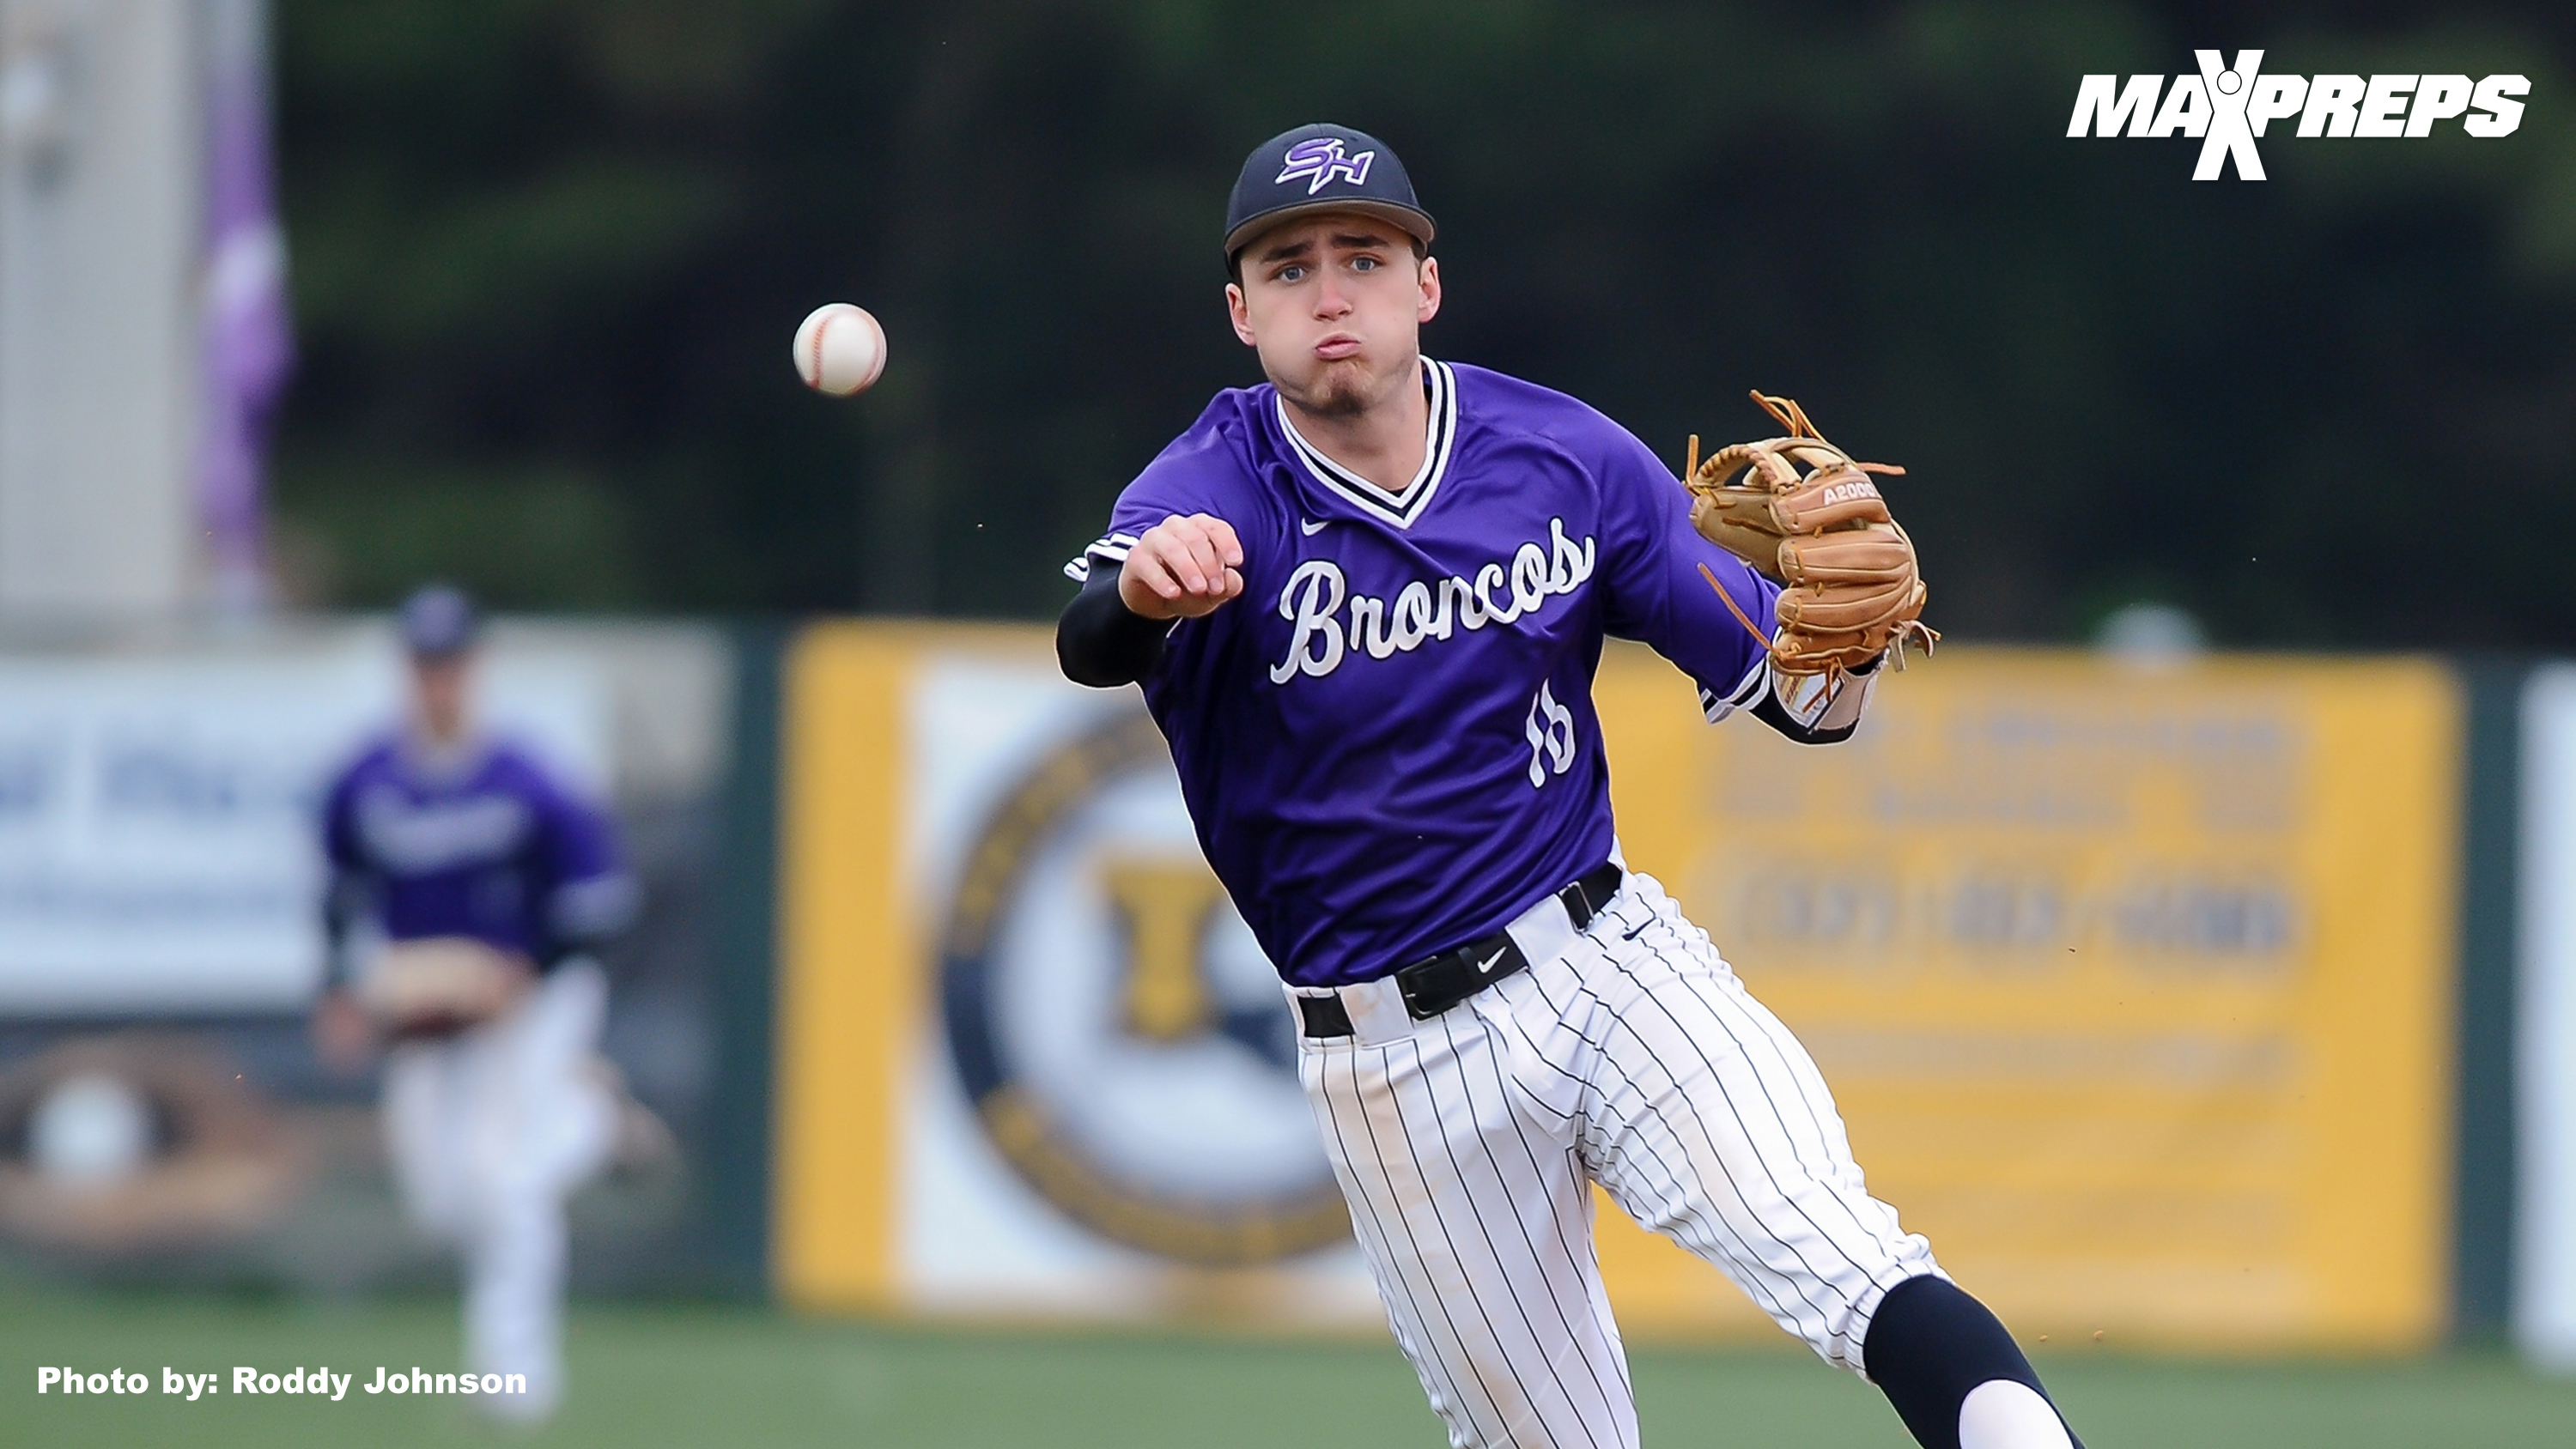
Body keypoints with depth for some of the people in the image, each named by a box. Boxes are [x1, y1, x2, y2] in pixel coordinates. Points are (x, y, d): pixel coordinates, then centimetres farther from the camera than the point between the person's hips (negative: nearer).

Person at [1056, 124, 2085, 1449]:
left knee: (1830, 1251, -24)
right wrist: (1145, 593, -58)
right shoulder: (1211, 497, -10)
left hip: (1611, 963, 1)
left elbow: (1791, 696, 3)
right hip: (1394, 1063, -1)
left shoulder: (1568, 460, -2)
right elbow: (1093, 643, -34)